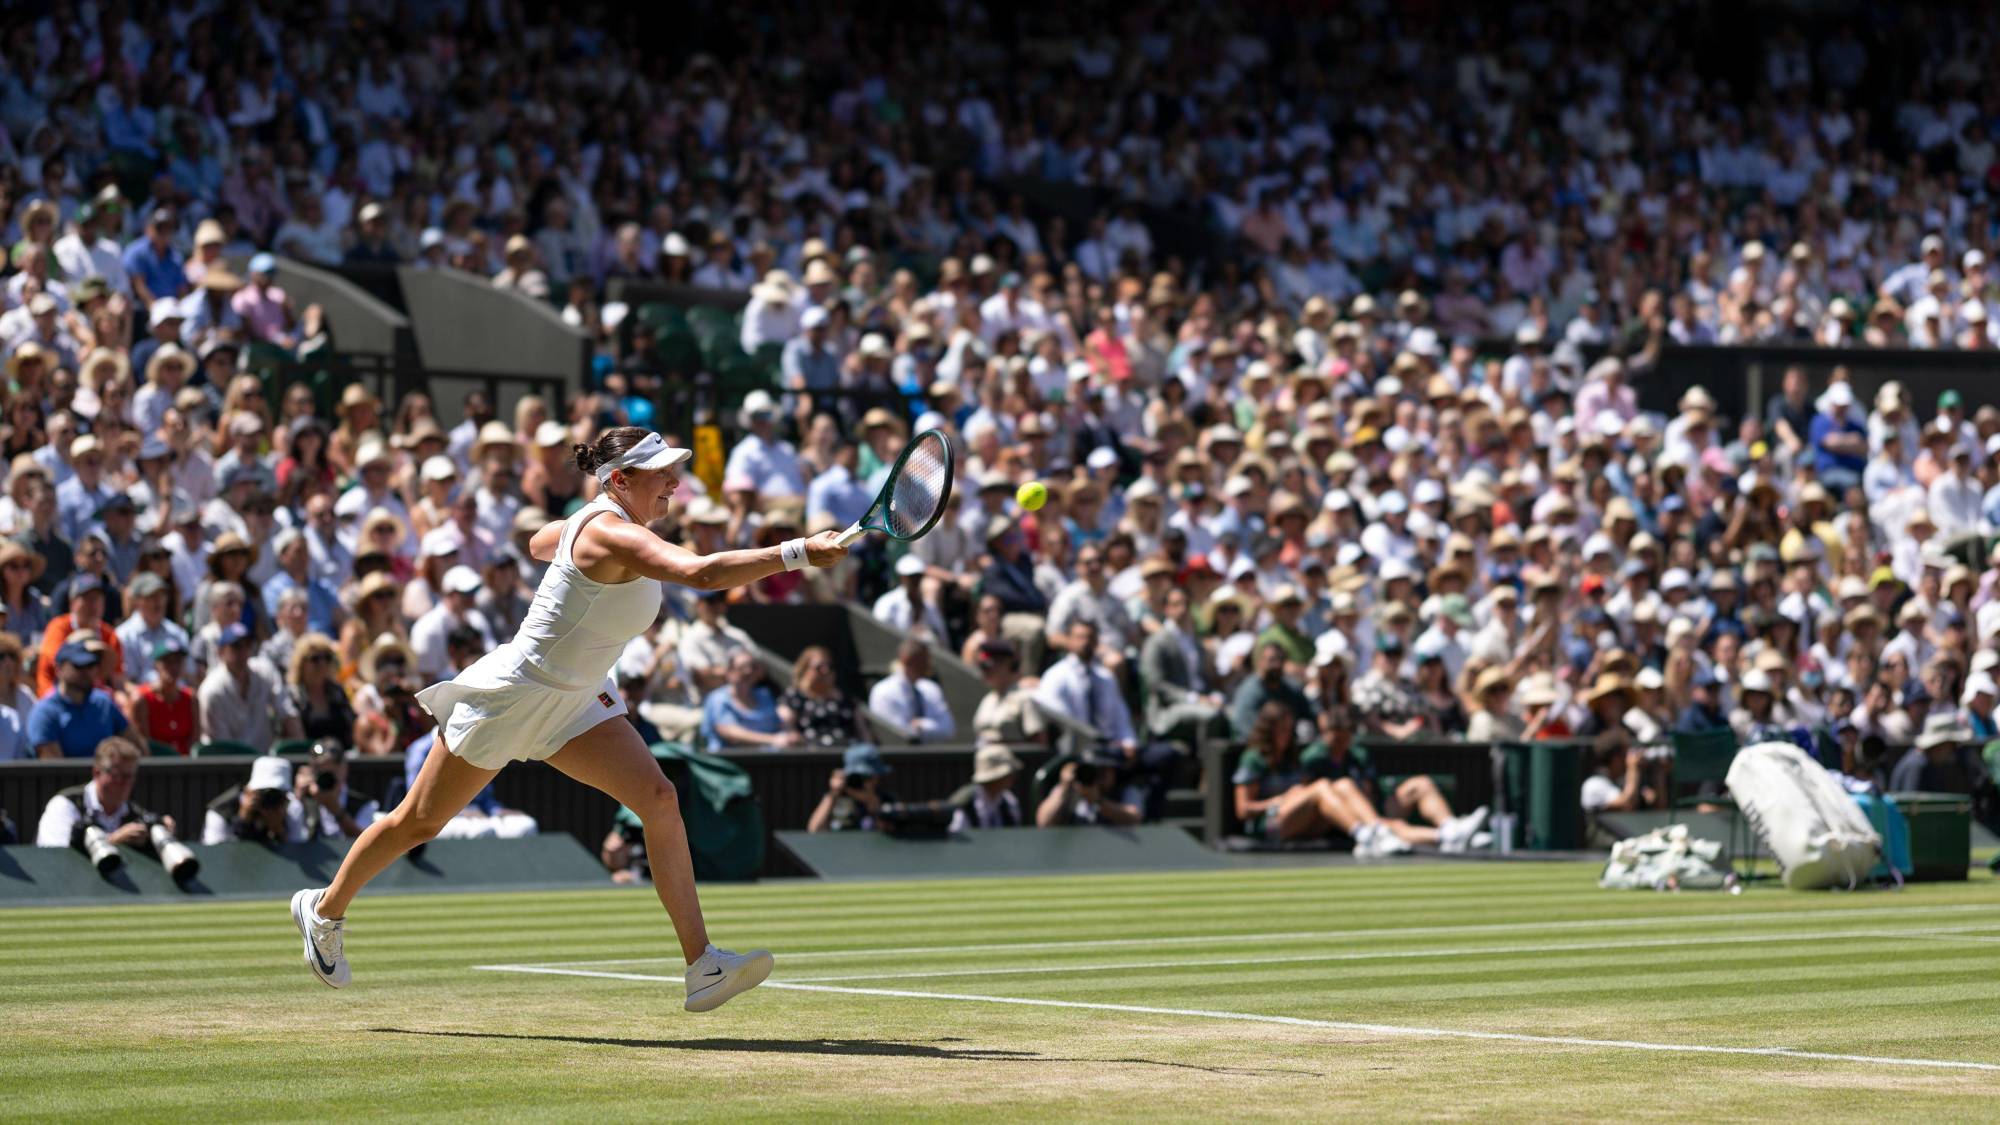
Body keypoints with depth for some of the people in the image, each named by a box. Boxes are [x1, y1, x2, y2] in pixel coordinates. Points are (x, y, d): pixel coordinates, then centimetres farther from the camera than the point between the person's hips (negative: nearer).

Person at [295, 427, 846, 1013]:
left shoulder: (590, 524, 1)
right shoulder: (613, 534, -29)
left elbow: (539, 543, 25)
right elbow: (702, 573, -46)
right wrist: (795, 553, -49)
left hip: (574, 702, 9)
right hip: (512, 694, -9)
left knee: (658, 799, -11)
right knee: (420, 822, 10)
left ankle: (702, 965, -15)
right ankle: (325, 909, 35)